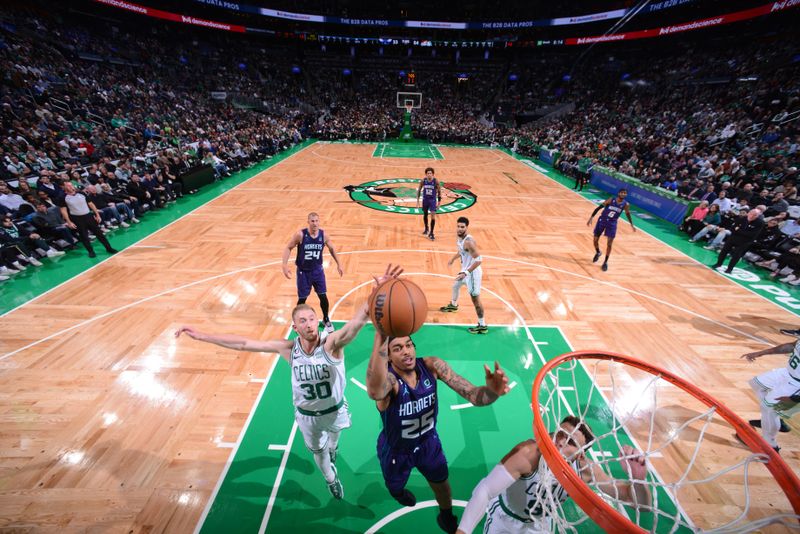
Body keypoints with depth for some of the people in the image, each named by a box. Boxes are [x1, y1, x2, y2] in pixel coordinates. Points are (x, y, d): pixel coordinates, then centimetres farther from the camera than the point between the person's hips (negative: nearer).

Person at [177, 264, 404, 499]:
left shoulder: (332, 344, -35)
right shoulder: (288, 348, -24)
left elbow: (359, 320, -55)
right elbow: (243, 343, -18)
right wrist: (201, 335, -16)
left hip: (335, 410, -1)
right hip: (306, 415, 1)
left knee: (333, 439, 33)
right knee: (318, 451, 27)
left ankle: (332, 448, 72)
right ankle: (331, 480, 61)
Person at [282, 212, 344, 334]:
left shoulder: (323, 235, -9)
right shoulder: (300, 235, -18)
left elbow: (332, 248, 8)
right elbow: (288, 248, -8)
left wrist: (338, 264, 9)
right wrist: (285, 265, -18)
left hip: (318, 270, 2)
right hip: (303, 271, -2)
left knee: (323, 296, 6)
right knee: (302, 298, 6)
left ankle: (326, 320, 28)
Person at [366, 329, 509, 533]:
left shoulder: (432, 366, -25)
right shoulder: (388, 377, -38)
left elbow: (471, 394, -29)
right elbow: (375, 392, -63)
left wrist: (491, 390, -53)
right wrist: (381, 338, -78)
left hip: (428, 442, 2)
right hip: (396, 449, -2)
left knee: (441, 484, 26)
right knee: (395, 486, 29)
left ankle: (447, 516, 62)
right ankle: (398, 490, 68)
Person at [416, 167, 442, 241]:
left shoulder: (436, 181, -13)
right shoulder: (423, 180, -8)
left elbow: (439, 191, -4)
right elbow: (419, 190, 3)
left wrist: (439, 201, -5)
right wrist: (418, 200, -1)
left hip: (433, 200, -3)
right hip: (425, 199, 3)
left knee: (433, 217, -11)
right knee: (425, 215, 16)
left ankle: (431, 233, -2)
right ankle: (426, 229, 40)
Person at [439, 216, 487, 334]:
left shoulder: (469, 241, -30)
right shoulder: (459, 237, 0)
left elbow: (479, 259, -32)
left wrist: (466, 272, -36)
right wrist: (453, 259, 33)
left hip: (472, 272, -10)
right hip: (465, 269, 10)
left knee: (475, 298, -2)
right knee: (455, 286, 29)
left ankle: (482, 326, 11)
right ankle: (453, 305, 57)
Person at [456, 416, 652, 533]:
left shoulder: (585, 470, -27)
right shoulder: (528, 453, -41)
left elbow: (642, 503, -20)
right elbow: (485, 490, -44)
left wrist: (638, 478, -43)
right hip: (503, 516, -3)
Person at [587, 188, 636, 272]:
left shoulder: (625, 204, -6)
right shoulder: (610, 200, -14)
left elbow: (628, 214, 11)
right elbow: (598, 208, -11)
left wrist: (632, 225, 10)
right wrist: (591, 218, -18)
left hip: (612, 224, 1)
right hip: (602, 220, -1)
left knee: (609, 244, -4)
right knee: (595, 240, 4)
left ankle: (605, 262, 10)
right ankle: (598, 253, 36)